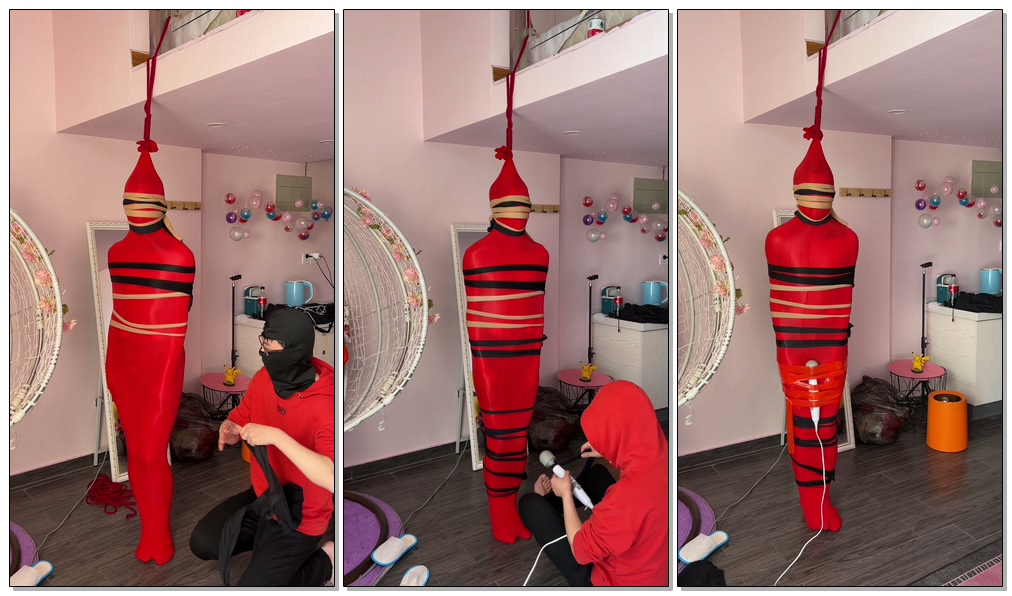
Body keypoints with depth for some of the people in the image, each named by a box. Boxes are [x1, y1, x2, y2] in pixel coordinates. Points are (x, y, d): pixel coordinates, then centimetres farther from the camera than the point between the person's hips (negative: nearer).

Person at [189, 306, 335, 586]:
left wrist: (276, 436, -46)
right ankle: (266, 539, 23)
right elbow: (239, 419, 8)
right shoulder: (264, 378, -9)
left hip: (299, 515, -7)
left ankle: (324, 561, 11)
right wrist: (228, 430, -18)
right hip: (262, 496, 7)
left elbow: (333, 478, -45)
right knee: (201, 543, 5)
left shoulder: (325, 405, -34)